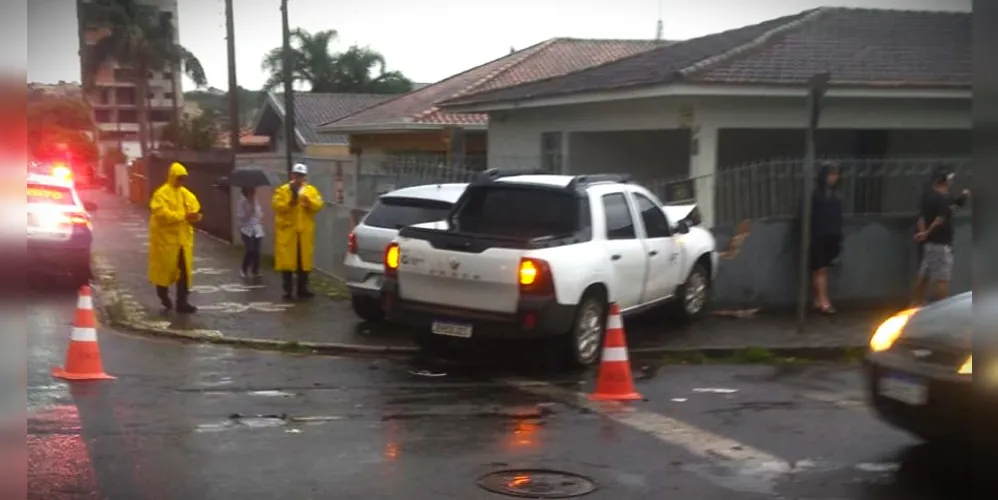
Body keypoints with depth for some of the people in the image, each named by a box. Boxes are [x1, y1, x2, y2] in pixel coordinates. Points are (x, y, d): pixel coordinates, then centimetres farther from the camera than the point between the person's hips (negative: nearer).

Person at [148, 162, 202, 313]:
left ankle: (182, 302, 4)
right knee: (165, 267, 7)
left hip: (183, 238, 6)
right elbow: (162, 213, -23)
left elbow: (195, 209, 9)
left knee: (184, 270, 2)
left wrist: (195, 216, -16)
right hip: (166, 238, -6)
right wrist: (183, 216, -27)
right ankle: (163, 293, 32)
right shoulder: (162, 193, -12)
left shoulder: (186, 193, 10)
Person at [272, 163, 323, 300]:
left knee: (304, 261, 6)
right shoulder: (282, 190, 1)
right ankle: (288, 291, 2)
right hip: (287, 231, -3)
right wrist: (290, 199, -22)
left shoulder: (311, 190, 9)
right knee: (287, 261, -4)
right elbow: (277, 206, -11)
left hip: (305, 232, 3)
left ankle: (302, 289, 15)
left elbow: (318, 206, -3)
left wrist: (306, 198, -17)